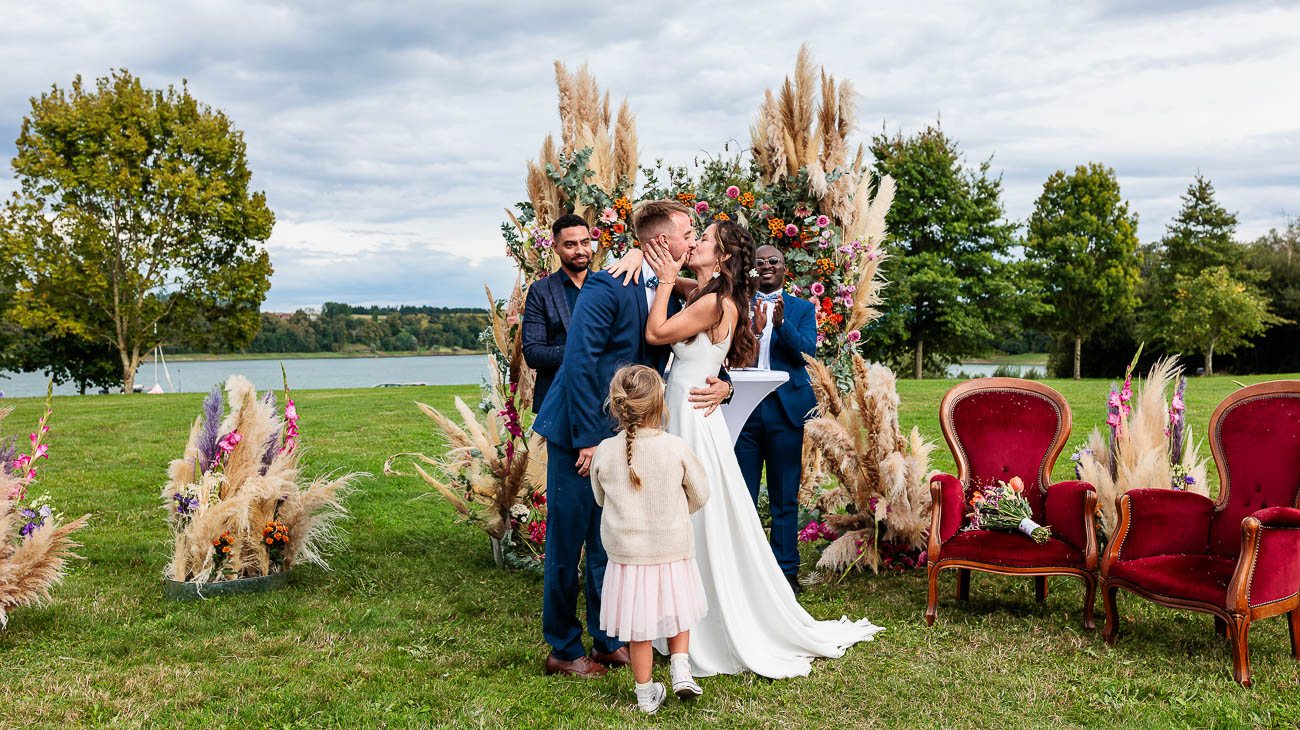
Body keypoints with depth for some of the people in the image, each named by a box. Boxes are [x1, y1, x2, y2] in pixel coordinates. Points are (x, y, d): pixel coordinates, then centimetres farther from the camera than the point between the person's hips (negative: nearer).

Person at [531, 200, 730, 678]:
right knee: (567, 540, 3)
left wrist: (722, 385, -8)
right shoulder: (607, 288, -17)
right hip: (580, 433, -7)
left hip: (622, 436, 7)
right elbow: (578, 362, -20)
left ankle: (609, 641, 27)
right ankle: (563, 650, 16)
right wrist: (588, 439, -21)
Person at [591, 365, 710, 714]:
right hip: (673, 551, 0)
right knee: (676, 614, 25)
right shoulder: (675, 448, -14)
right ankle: (681, 668, 14)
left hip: (627, 555, 0)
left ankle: (646, 694, 23)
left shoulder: (604, 452, -11)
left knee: (639, 630, 13)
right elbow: (700, 494, 0)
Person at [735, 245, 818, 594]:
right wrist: (754, 330, -17)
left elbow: (807, 350, -6)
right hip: (743, 409, 0)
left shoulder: (802, 309, 10)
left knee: (785, 498, 7)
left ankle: (786, 571, 16)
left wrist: (781, 323, -21)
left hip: (785, 410, 0)